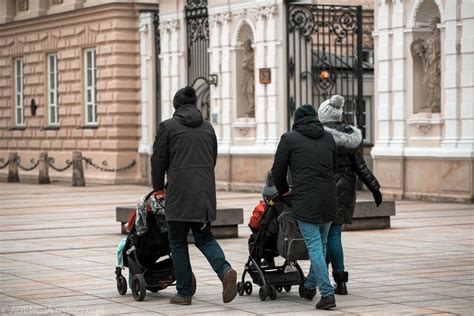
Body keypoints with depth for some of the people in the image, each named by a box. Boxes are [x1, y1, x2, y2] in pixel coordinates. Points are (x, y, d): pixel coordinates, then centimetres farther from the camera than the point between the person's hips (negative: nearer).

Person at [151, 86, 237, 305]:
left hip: (179, 191, -4)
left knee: (178, 242, 6)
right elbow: (212, 159, 16)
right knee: (204, 236, 14)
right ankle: (225, 270, -12)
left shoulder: (167, 126, -2)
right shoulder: (207, 127, 12)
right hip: (205, 190, 4)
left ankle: (184, 293, 7)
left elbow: (158, 161, 1)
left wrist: (158, 188, 15)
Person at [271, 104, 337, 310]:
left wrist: (284, 191, 22)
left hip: (305, 200, -5)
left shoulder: (289, 138, 2)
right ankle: (309, 287, 29)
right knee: (321, 245, 18)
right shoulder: (328, 138, 14)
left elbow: (278, 170, 4)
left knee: (315, 247, -5)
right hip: (329, 199, 5)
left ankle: (327, 294, -11)